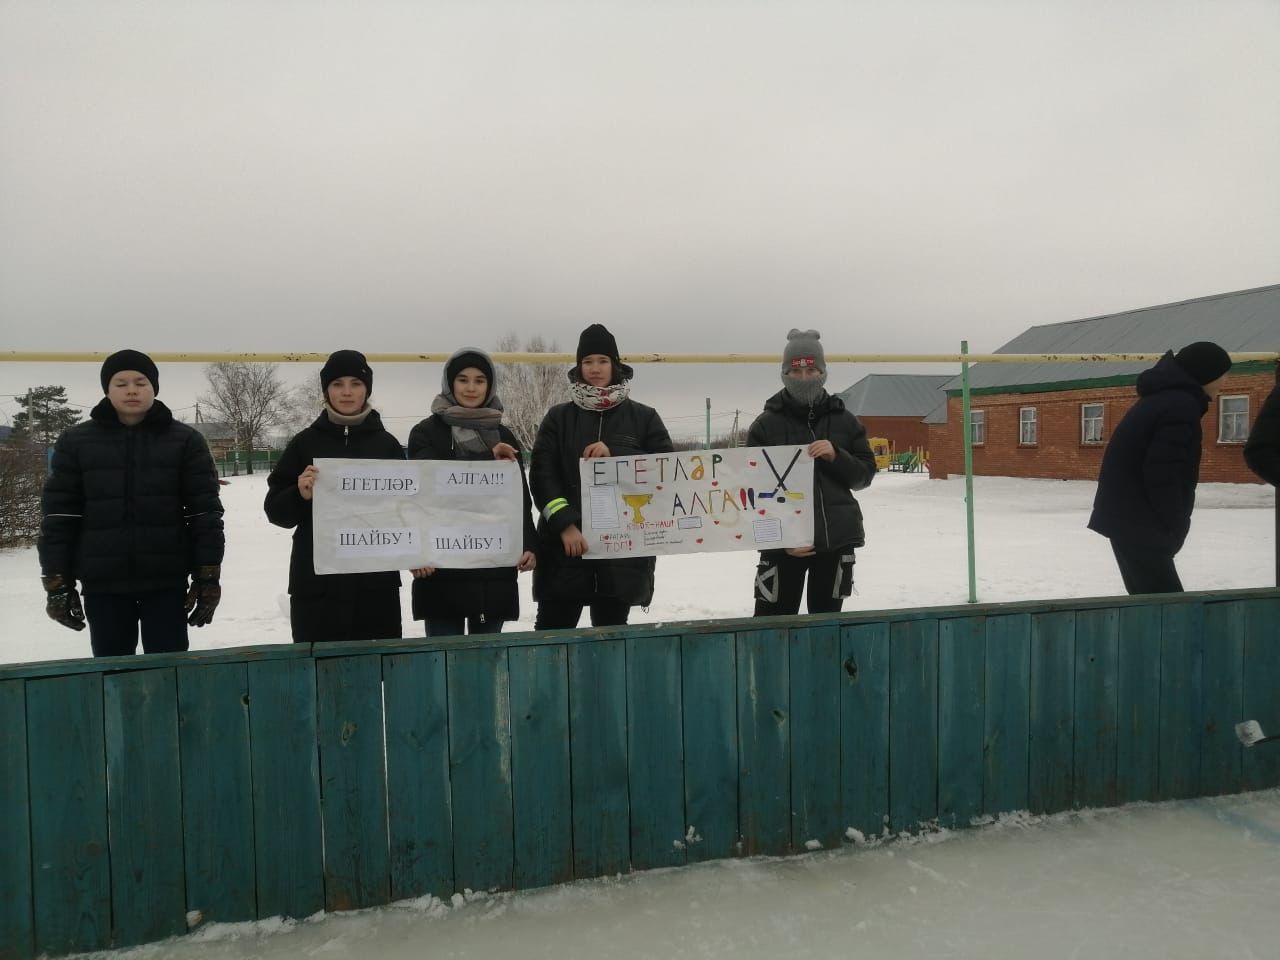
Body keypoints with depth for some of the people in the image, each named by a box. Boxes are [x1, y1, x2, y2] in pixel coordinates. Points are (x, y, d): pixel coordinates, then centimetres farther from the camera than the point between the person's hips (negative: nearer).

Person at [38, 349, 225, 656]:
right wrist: (57, 582, 0)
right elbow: (58, 515, 4)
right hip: (102, 584, 1)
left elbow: (205, 513, -2)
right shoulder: (76, 441, 4)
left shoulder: (185, 441, 0)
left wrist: (208, 577, -6)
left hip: (167, 581, -1)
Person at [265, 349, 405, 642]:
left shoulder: (387, 444, 7)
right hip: (317, 584, -1)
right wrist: (300, 494, -15)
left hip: (377, 583, 1)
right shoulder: (305, 442, 5)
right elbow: (275, 511, 4)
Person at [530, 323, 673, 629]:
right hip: (566, 542, 0)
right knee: (552, 630, 0)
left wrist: (614, 454, -11)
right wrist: (564, 523, -14)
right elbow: (542, 475, 0)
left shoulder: (643, 417, 9)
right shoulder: (559, 417, 9)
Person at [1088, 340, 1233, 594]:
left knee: (1150, 596, 15)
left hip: (1125, 514, 10)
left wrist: (1173, 523, 17)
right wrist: (1176, 526, -11)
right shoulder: (1182, 405, -15)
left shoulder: (1163, 397, 17)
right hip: (1136, 520, -10)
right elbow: (1163, 473, -23)